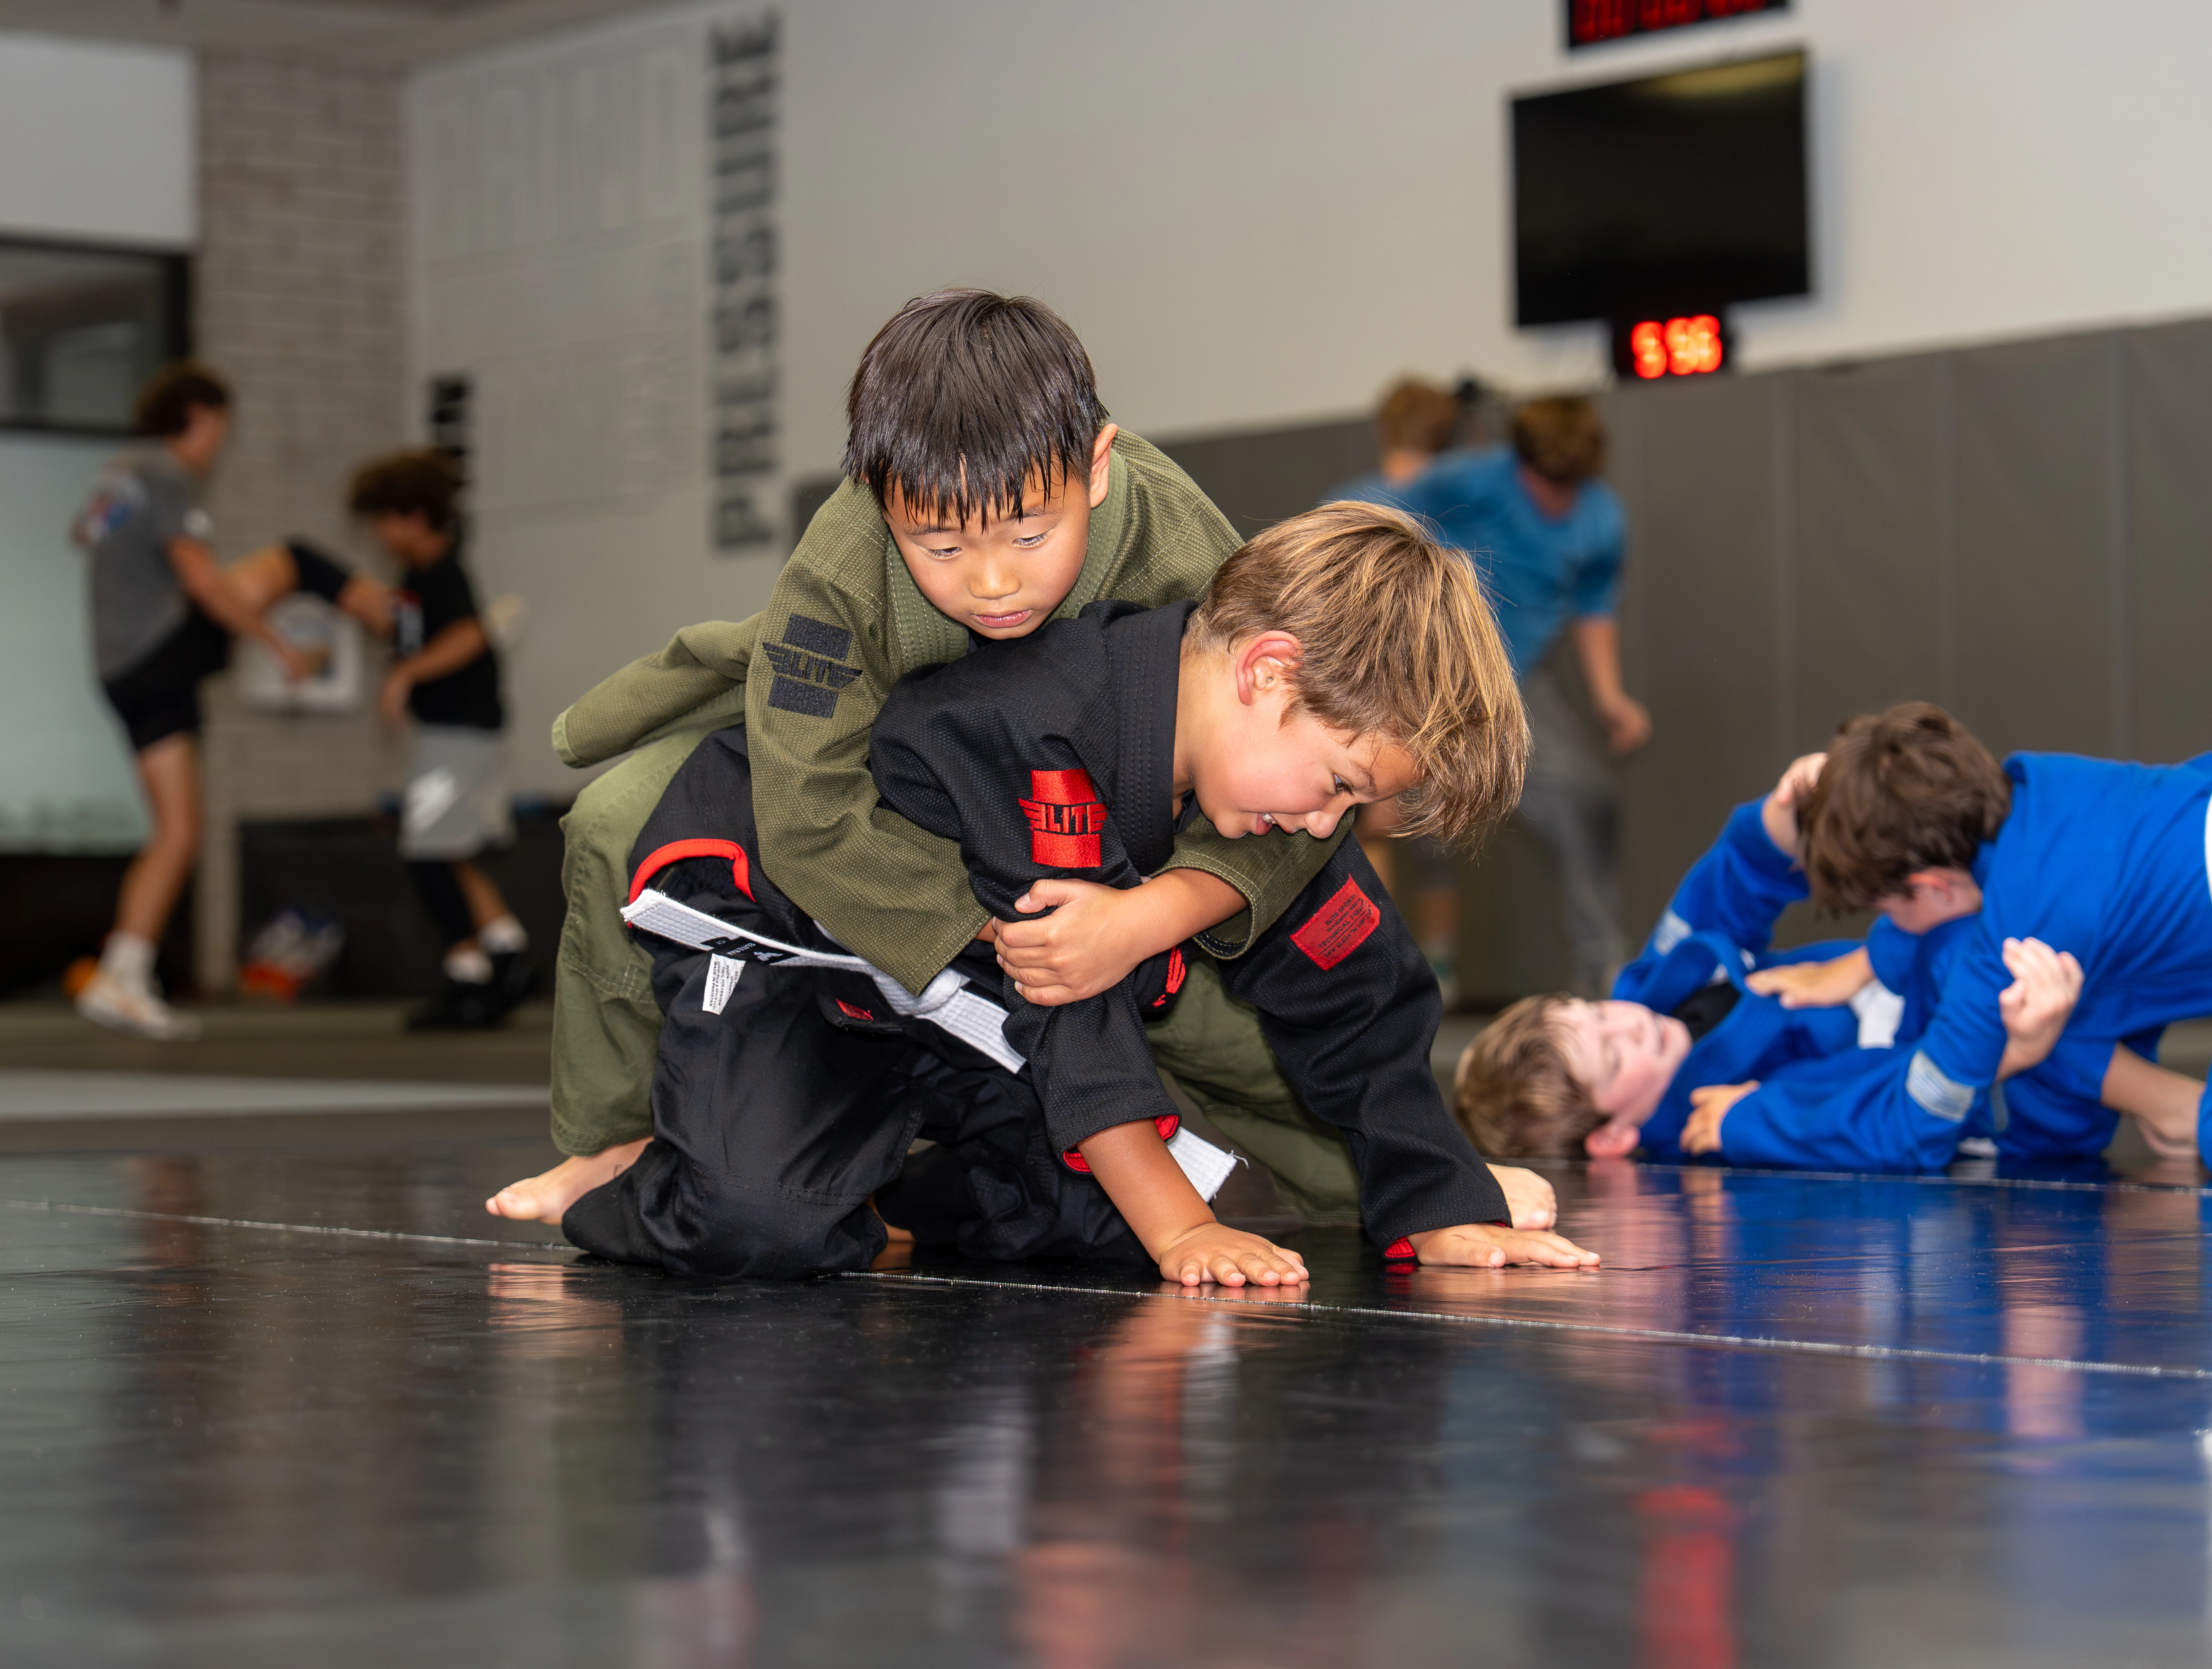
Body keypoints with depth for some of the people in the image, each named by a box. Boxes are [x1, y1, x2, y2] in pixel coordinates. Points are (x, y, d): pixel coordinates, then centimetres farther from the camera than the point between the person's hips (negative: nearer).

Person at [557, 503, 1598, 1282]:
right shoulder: (1016, 736, -38)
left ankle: (885, 1192, 17)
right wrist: (1182, 1233, -35)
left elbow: (1357, 1009, -3)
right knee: (757, 1223, -31)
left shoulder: (1267, 759, -13)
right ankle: (658, 1181, 4)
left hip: (952, 994, 8)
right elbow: (1071, 1013, -35)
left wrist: (1446, 1215, -6)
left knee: (1105, 1210, -8)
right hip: (768, 917, -8)